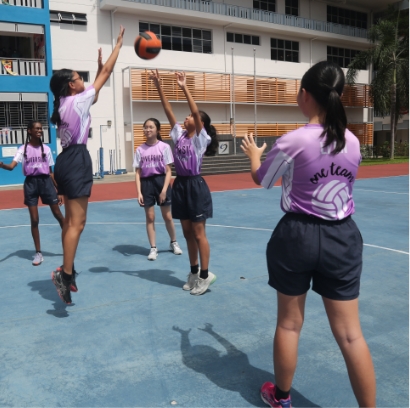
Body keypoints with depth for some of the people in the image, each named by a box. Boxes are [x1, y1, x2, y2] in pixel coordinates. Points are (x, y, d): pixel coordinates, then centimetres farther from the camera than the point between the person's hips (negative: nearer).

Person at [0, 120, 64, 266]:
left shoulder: (46, 149, 6)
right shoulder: (23, 149, 0)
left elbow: (51, 172, 10)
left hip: (45, 182, 1)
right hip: (31, 183, -1)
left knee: (58, 215, 3)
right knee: (34, 220, 1)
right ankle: (38, 253, 11)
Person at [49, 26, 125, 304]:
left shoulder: (66, 103, 14)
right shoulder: (77, 100, -10)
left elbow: (95, 94, 31)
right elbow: (106, 75, -3)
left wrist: (99, 65, 32)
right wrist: (119, 44, 8)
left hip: (68, 160, 10)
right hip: (77, 161, -10)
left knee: (71, 220, 13)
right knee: (77, 222, -9)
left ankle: (67, 270, 20)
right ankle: (65, 273, -9)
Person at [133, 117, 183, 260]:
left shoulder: (164, 147, -4)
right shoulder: (140, 149, 2)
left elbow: (168, 171, -4)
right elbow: (138, 173, 2)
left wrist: (164, 190, -13)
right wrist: (139, 192, -7)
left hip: (161, 181, -1)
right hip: (146, 183, 2)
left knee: (167, 216, 9)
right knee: (150, 217, 5)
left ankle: (174, 243, 31)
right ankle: (153, 248, 16)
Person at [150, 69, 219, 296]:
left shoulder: (201, 138, -7)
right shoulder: (179, 135, 9)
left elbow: (196, 111, -20)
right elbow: (168, 111, 4)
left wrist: (184, 88, -24)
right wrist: (159, 87, -3)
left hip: (195, 186, -7)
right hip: (180, 185, 7)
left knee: (198, 234, 0)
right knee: (188, 233, 13)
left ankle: (205, 275, 12)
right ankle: (194, 272, 26)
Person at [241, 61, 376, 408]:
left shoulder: (292, 142, -14)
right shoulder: (353, 142, -1)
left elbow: (261, 179, 3)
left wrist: (254, 154, 26)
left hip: (297, 235, -3)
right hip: (342, 237, 3)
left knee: (289, 323, 15)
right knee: (350, 334, 9)